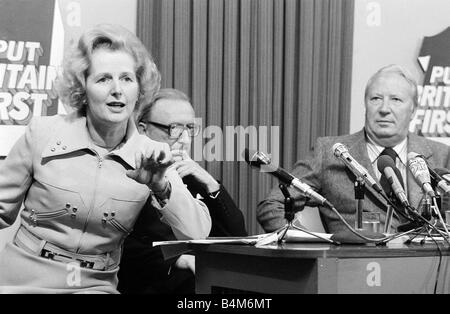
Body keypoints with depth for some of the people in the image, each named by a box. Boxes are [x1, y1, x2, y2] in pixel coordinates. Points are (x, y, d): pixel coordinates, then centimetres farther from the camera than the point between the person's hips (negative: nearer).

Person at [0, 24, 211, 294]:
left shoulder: (149, 157, 1)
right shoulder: (43, 133, -4)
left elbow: (198, 233, -8)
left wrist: (161, 187, -22)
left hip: (98, 285, 1)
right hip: (24, 281, -1)